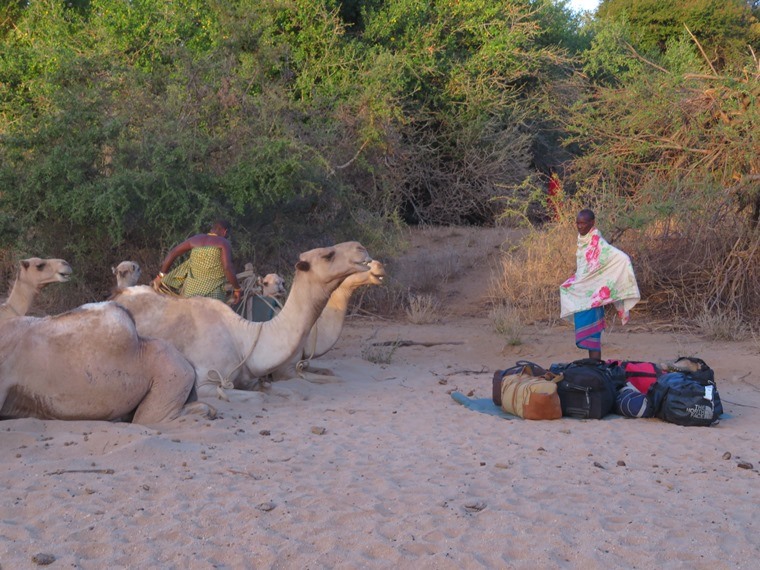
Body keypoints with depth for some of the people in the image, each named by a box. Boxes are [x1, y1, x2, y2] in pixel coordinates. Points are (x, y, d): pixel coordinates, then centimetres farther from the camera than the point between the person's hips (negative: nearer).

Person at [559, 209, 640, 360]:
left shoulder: (598, 243, -14)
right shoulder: (582, 241, 10)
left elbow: (622, 258, -20)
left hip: (591, 294, -8)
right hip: (580, 293, 8)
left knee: (591, 332, -8)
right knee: (586, 332, 10)